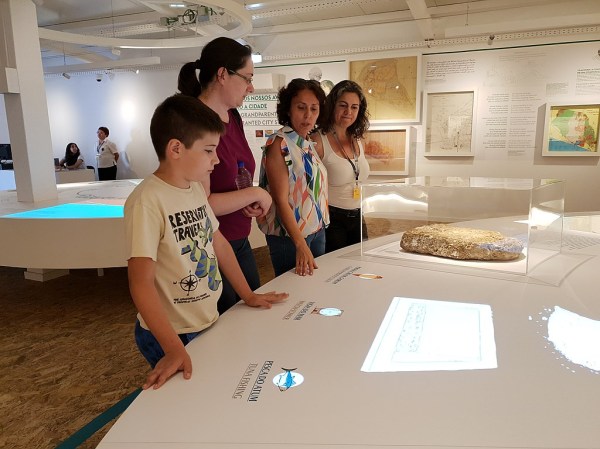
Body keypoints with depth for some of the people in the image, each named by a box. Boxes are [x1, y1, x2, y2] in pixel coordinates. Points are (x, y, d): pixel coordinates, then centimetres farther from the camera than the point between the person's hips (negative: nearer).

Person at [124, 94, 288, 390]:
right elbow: (141, 282, -24)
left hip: (209, 323, 7)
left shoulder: (196, 188, 2)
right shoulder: (147, 201, -22)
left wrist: (248, 295, 12)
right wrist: (174, 348, -28)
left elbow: (218, 243, 11)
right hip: (171, 335, -7)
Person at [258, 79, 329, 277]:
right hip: (289, 236, -8)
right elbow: (281, 199, -20)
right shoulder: (279, 144, -15)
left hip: (318, 230, 8)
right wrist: (300, 244, -25)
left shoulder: (309, 144, 8)